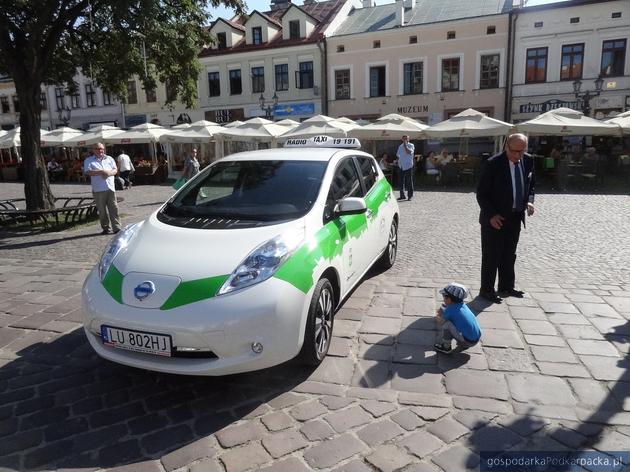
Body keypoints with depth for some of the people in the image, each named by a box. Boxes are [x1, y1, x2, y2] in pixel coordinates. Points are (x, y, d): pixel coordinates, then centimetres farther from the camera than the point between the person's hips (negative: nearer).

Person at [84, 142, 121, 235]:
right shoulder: (89, 160, 8)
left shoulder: (109, 158, 16)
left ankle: (117, 228, -1)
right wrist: (101, 172, -14)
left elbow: (115, 170, 8)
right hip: (98, 189, -1)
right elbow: (88, 172, -6)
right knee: (102, 210, 3)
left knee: (114, 208, -2)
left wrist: (109, 173, -13)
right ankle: (105, 228, 11)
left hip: (110, 187, 2)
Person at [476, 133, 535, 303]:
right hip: (495, 219, -6)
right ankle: (486, 290, 14)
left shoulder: (528, 161, 1)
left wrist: (529, 201, 0)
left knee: (509, 255, 17)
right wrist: (491, 215, -18)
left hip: (516, 217, 6)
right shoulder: (493, 164, -16)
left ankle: (506, 287, 31)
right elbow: (481, 192, -13)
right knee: (491, 256, 2)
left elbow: (531, 184, 17)